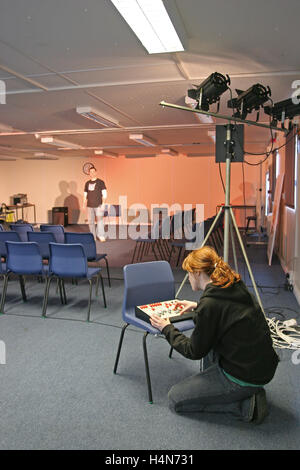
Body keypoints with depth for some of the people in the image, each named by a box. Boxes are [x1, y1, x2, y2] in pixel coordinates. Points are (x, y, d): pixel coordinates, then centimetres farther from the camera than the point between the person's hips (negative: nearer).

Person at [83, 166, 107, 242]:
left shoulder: (100, 182, 1)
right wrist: (84, 205, 12)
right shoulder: (87, 183, 13)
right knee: (91, 221, 5)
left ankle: (101, 236, -5)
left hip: (98, 206, -4)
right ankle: (93, 236, 14)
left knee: (100, 220, -10)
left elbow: (104, 194, -2)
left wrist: (103, 204, -11)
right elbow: (85, 195, 19)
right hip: (90, 206, 4)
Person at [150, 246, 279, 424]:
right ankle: (211, 382, 23)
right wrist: (197, 306, 28)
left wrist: (167, 328, 3)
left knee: (175, 399, 4)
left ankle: (246, 404, -1)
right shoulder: (237, 287, 2)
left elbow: (194, 352, -10)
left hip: (245, 376, -9)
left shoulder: (210, 304, -23)